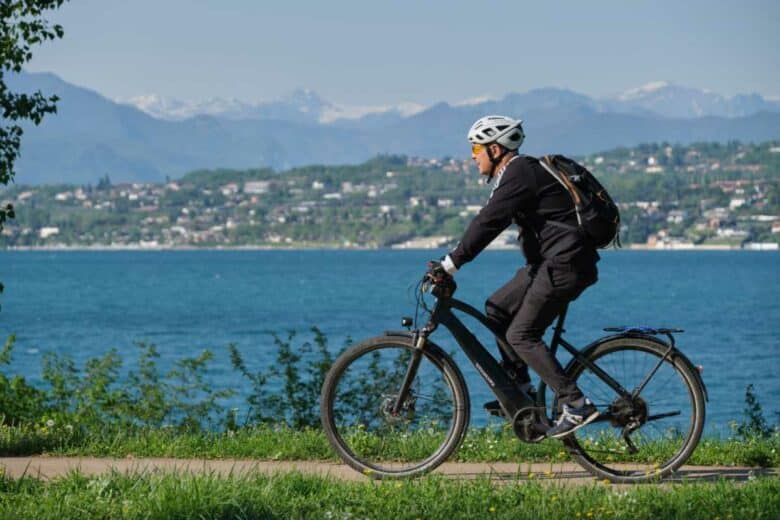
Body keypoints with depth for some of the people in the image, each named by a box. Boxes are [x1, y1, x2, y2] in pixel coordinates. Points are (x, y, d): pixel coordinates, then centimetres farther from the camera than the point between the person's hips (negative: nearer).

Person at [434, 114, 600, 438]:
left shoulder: (519, 174, -14)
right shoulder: (517, 172, 18)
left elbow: (488, 224, -22)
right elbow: (489, 223, 23)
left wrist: (450, 265, -21)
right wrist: (452, 261, 19)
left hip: (564, 263, -10)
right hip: (550, 262, 10)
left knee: (521, 335, -10)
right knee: (497, 309, 15)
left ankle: (576, 405, -13)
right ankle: (519, 388, 16)